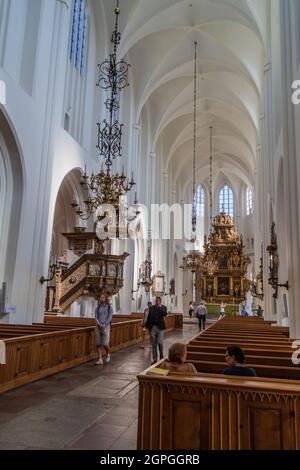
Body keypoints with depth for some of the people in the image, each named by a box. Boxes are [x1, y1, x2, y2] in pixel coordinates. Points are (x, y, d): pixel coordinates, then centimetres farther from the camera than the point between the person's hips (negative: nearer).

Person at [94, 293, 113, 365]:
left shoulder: (109, 307, 0)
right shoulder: (97, 308, 9)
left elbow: (110, 318, -7)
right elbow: (96, 317, 1)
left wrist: (103, 325, -18)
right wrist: (99, 324, -18)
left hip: (106, 327, -3)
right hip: (98, 327, 3)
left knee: (105, 344, -7)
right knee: (98, 344, -1)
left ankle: (108, 354, 23)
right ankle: (100, 360, 3)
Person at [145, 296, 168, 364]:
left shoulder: (163, 307, 1)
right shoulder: (151, 307, 7)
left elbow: (165, 314, -19)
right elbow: (149, 317, 7)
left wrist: (160, 307, -17)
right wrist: (147, 326, 4)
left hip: (160, 328, -2)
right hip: (152, 327, 2)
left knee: (160, 343, -6)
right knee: (153, 344, 6)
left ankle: (161, 355, 21)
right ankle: (154, 359, 15)